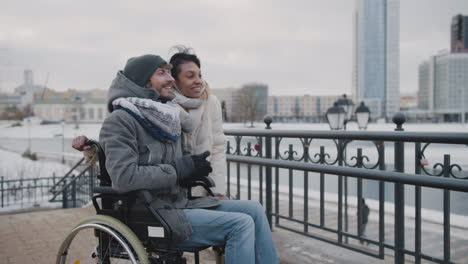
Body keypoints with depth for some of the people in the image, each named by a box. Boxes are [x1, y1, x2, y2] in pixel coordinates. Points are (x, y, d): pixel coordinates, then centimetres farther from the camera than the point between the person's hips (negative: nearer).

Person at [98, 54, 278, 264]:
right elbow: (124, 178, -23)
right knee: (240, 224, -19)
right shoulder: (120, 121, -11)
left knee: (254, 209, -2)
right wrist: (180, 168, -17)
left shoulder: (168, 116, 13)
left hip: (180, 202, 8)